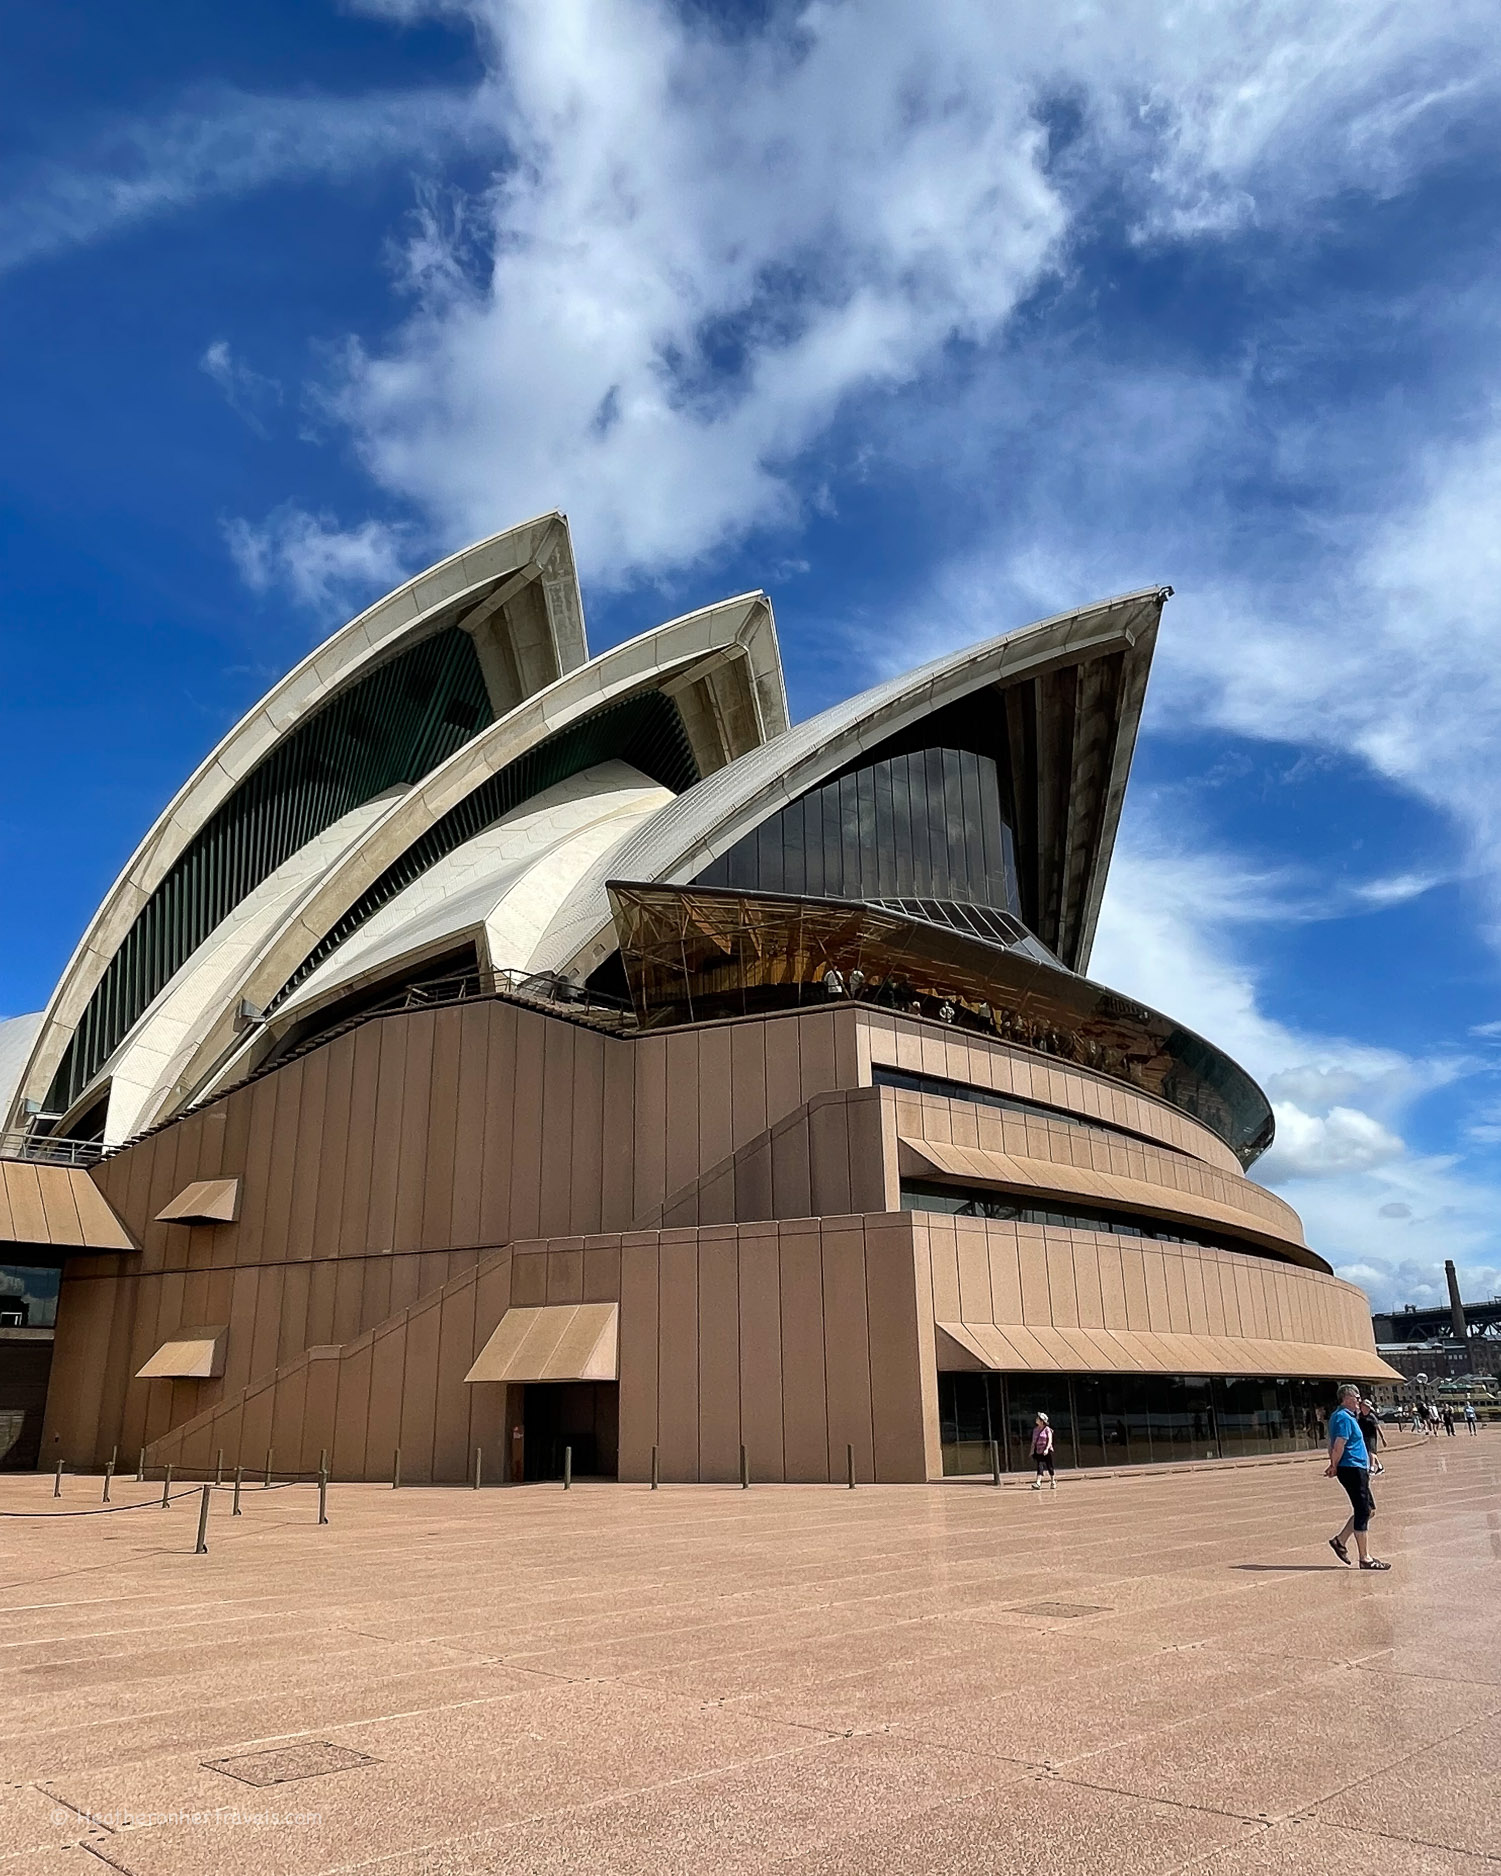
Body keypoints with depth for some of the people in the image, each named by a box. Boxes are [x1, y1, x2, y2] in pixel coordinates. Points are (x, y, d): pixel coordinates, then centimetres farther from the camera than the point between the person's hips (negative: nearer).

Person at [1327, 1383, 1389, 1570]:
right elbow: (1339, 1446, -22)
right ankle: (1365, 1559, 1)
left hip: (1358, 1469, 10)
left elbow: (1333, 1445, 19)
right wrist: (1335, 1467, -11)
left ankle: (1340, 1541, 17)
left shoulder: (1339, 1416, 16)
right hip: (1352, 1469, -10)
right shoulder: (1344, 1418, -17)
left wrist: (1333, 1465, 13)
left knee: (1367, 1508, 15)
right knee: (1362, 1512, -5)